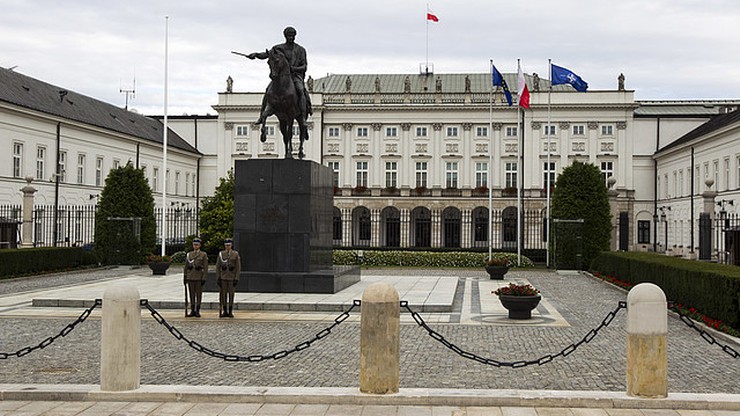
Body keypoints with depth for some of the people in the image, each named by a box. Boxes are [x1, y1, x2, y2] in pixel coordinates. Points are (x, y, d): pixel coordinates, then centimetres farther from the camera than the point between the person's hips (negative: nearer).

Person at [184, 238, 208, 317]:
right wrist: (184, 277, 6)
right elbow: (186, 266, 12)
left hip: (199, 277, -3)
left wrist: (204, 278, -11)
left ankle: (197, 311, 4)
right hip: (190, 277, 3)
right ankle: (192, 311, 9)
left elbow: (205, 267, -4)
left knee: (199, 294, 0)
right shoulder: (189, 254, 10)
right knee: (192, 294, 4)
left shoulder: (203, 254, 0)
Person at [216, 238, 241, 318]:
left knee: (231, 293, 0)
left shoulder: (236, 254, 0)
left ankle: (230, 312, 6)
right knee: (223, 294, 2)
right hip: (223, 277, 2)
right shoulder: (221, 254, 4)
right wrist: (218, 278, -4)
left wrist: (236, 278, -9)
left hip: (231, 277, -1)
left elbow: (238, 267, -2)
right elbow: (217, 267, 4)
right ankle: (224, 312, 8)